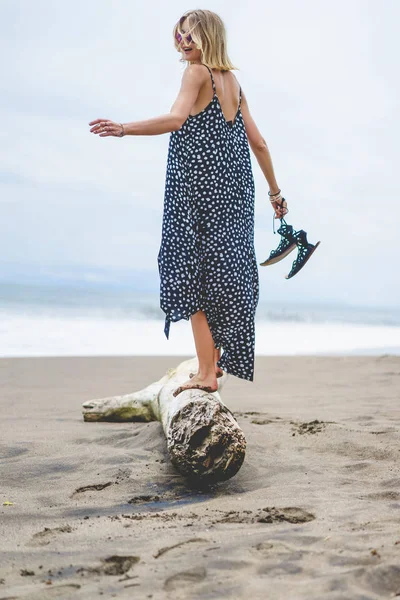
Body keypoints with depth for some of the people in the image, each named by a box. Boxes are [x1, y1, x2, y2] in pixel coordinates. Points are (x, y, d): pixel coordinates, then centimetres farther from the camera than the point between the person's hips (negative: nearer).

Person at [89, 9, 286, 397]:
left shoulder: (197, 72, -4)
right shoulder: (233, 81, 17)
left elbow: (176, 118, -23)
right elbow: (258, 143, 17)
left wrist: (124, 129, -32)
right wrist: (275, 192, 23)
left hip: (199, 187, -7)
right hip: (234, 189, 8)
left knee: (194, 271, -4)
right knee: (222, 270, 14)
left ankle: (206, 372, -5)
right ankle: (216, 360, 23)